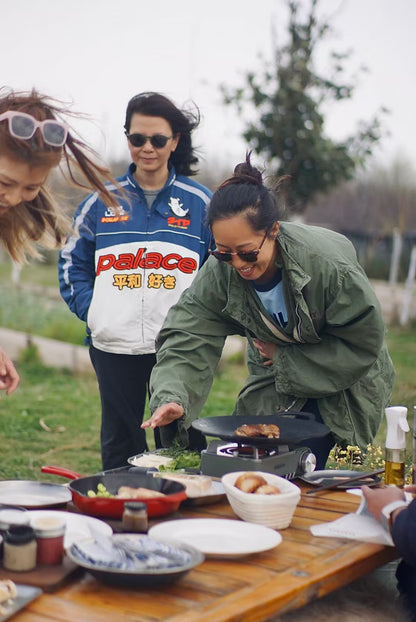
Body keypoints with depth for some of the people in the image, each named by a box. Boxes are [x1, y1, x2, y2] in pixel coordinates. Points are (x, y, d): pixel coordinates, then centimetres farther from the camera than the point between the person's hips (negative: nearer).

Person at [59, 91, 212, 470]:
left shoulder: (200, 202, 3)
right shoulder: (103, 200, 7)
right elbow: (73, 261, 14)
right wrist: (89, 308, 1)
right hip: (113, 347, 2)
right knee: (119, 446, 12)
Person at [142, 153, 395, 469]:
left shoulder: (330, 265, -32)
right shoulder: (219, 272, -21)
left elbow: (363, 344, -22)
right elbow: (188, 340, -23)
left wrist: (285, 358, -19)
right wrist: (171, 397, -42)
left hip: (343, 388, -4)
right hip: (274, 383, 4)